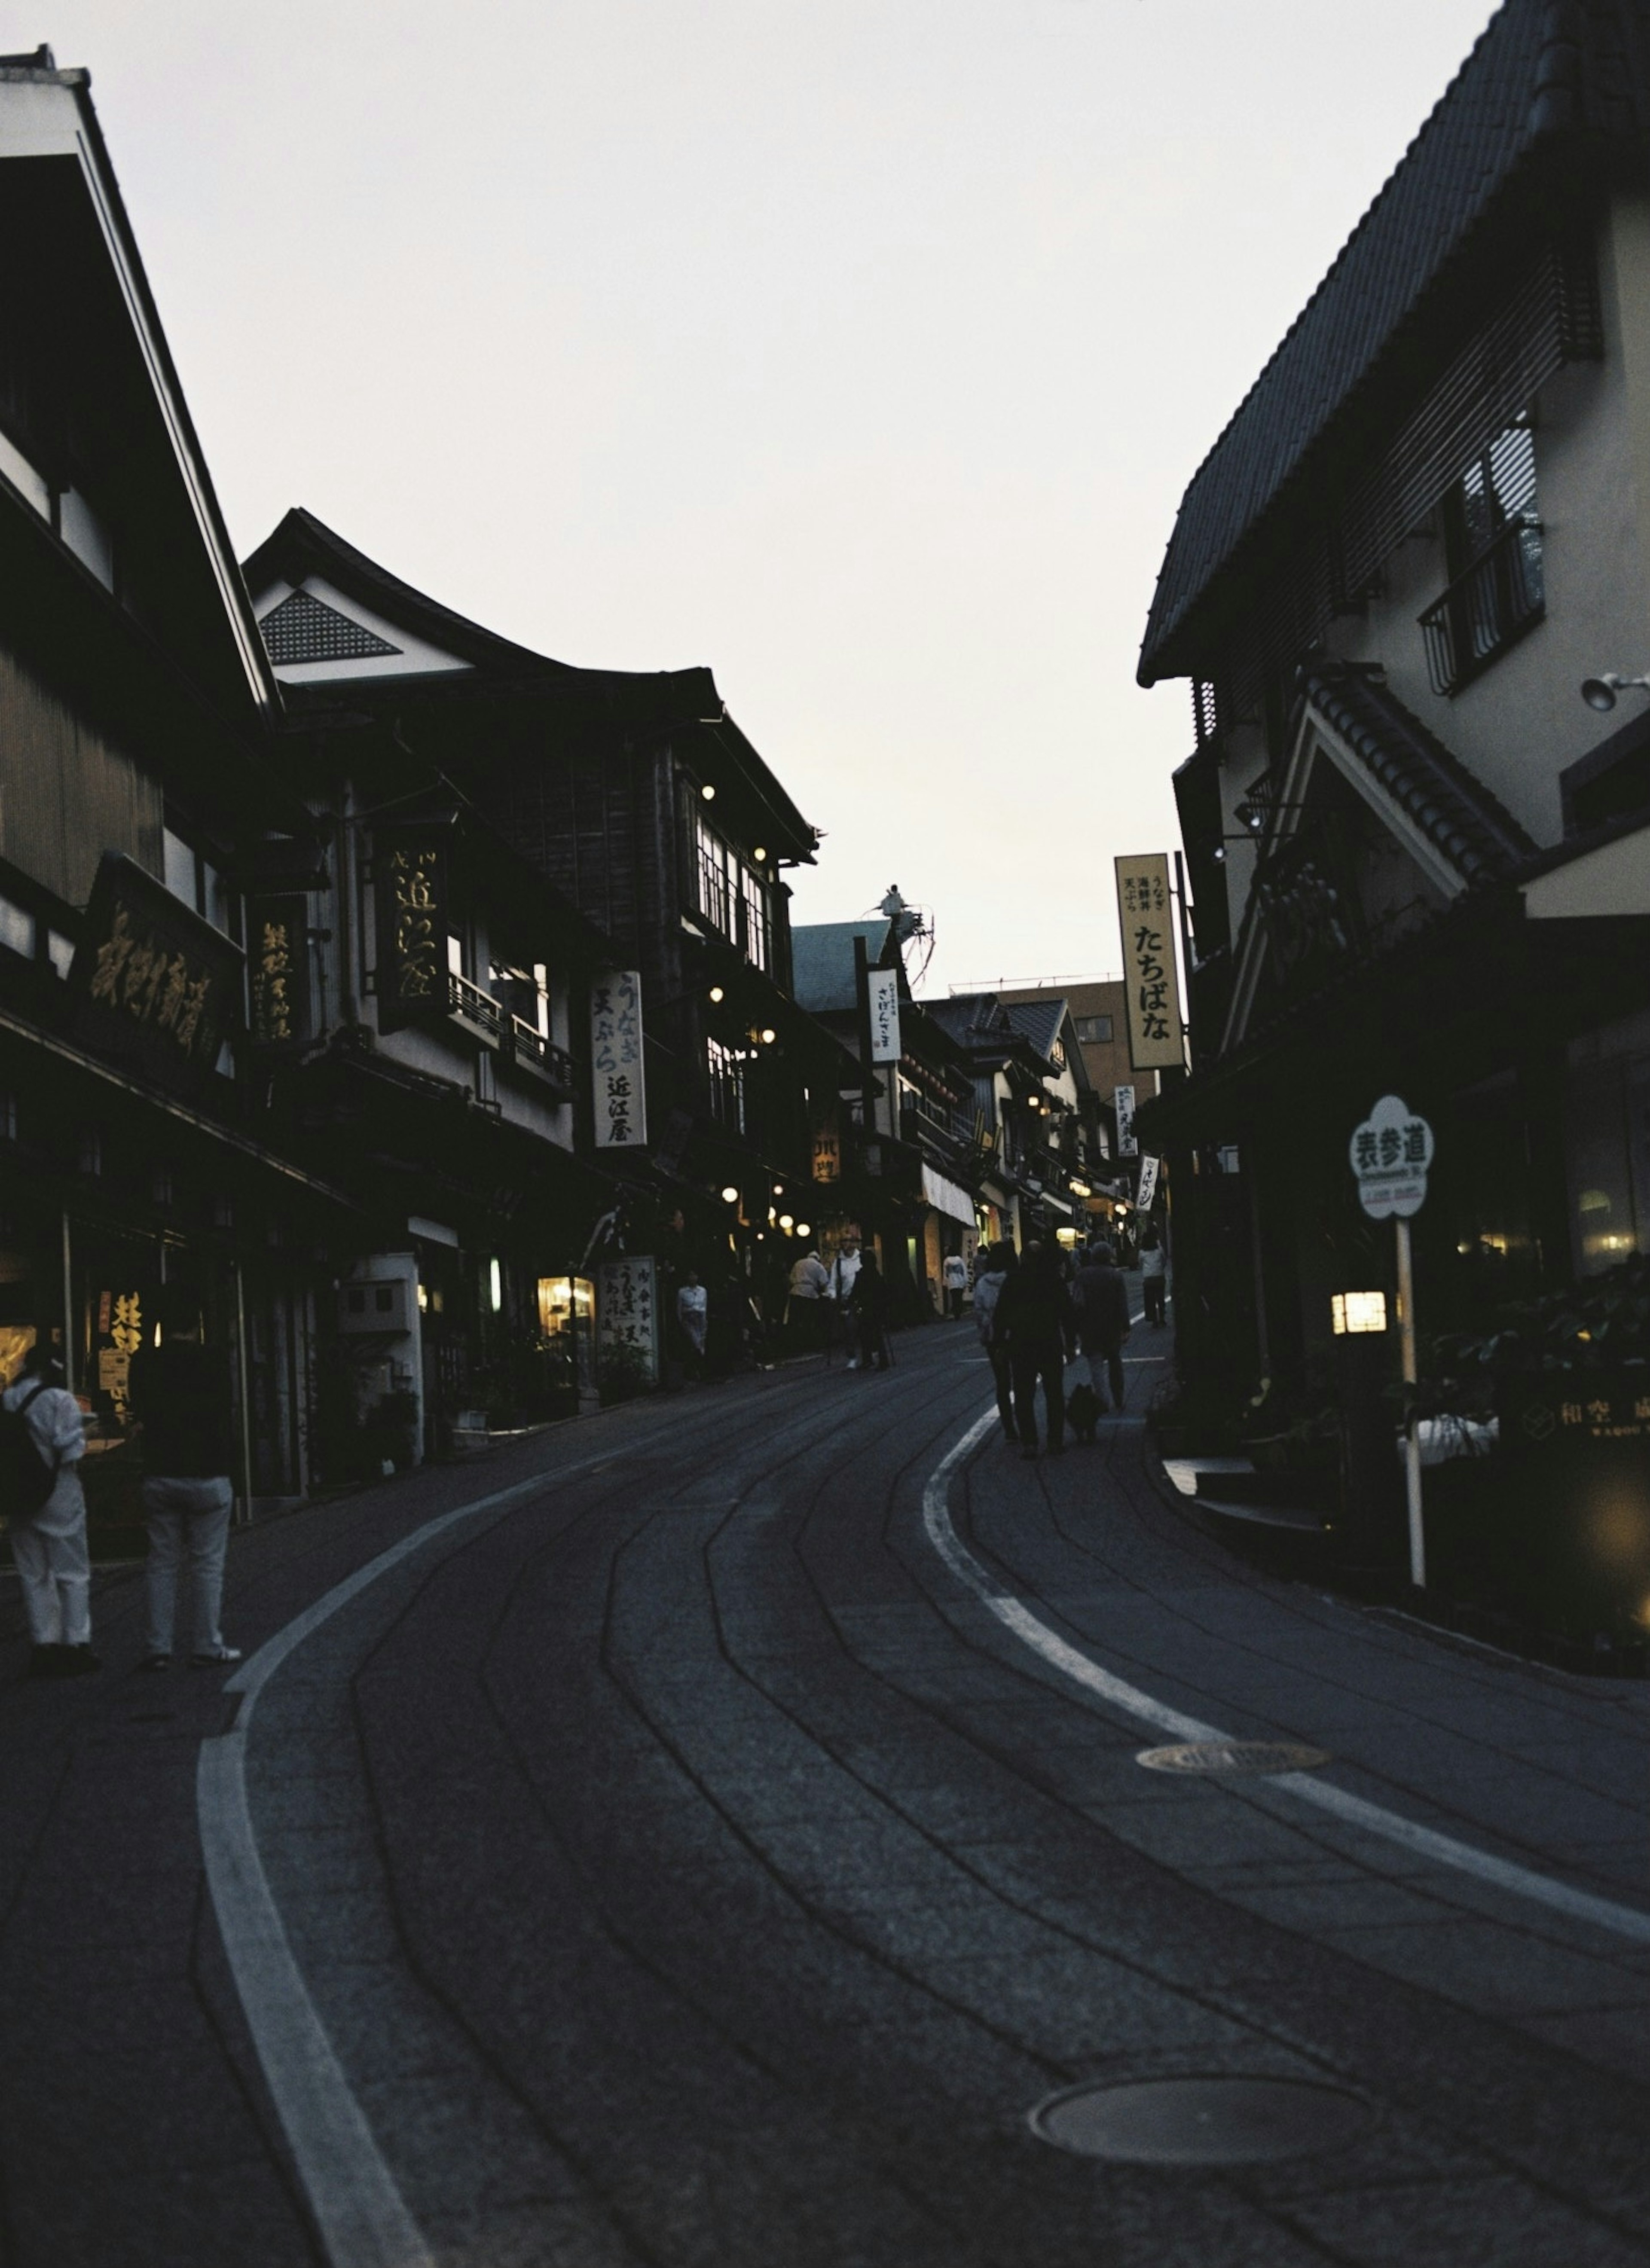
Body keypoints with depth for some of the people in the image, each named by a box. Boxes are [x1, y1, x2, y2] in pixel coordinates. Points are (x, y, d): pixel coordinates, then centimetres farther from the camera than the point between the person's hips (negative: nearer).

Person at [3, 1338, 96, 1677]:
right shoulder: (60, 1400, -13)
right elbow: (71, 1451, -16)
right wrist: (83, 1435, 2)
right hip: (59, 1496, -5)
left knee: (34, 1574, 13)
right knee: (72, 1573, 6)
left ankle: (44, 1647, 13)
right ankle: (75, 1645, 6)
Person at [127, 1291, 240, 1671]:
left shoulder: (144, 1363, -1)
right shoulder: (212, 1363, -11)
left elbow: (140, 1414, 10)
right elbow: (224, 1420, -7)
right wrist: (224, 1464, 5)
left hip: (159, 1477, 3)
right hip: (206, 1478, -3)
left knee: (162, 1564, 9)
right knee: (207, 1565, 3)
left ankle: (159, 1649, 7)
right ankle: (207, 1647, 4)